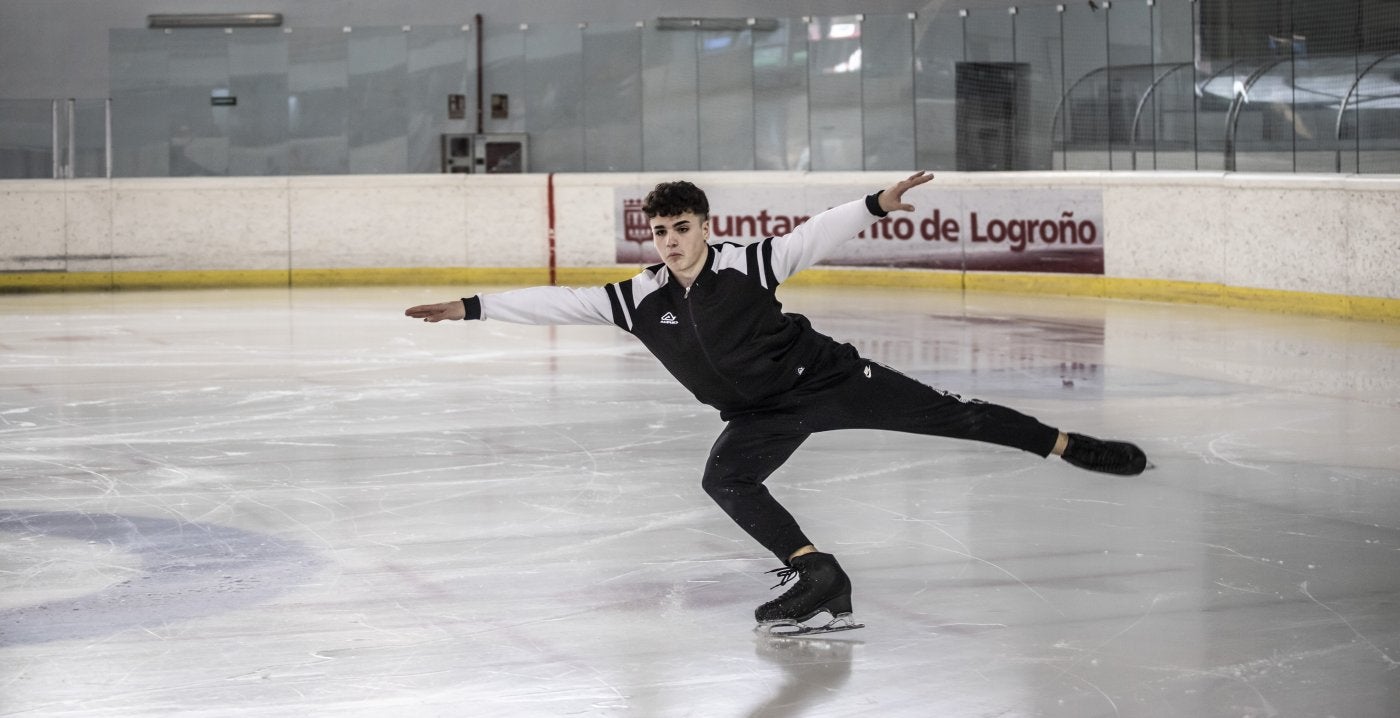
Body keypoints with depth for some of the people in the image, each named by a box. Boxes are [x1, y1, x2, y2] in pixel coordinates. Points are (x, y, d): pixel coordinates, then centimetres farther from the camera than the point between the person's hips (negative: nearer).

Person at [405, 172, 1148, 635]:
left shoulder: (746, 265, -17)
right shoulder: (638, 300, -8)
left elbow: (815, 235, -23)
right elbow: (558, 302, -10)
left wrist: (876, 204, -37)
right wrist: (471, 306, -16)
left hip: (826, 377, -4)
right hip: (762, 415, 4)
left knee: (947, 414, -7)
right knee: (724, 479, -22)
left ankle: (1070, 446, 3)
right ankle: (817, 576, -19)